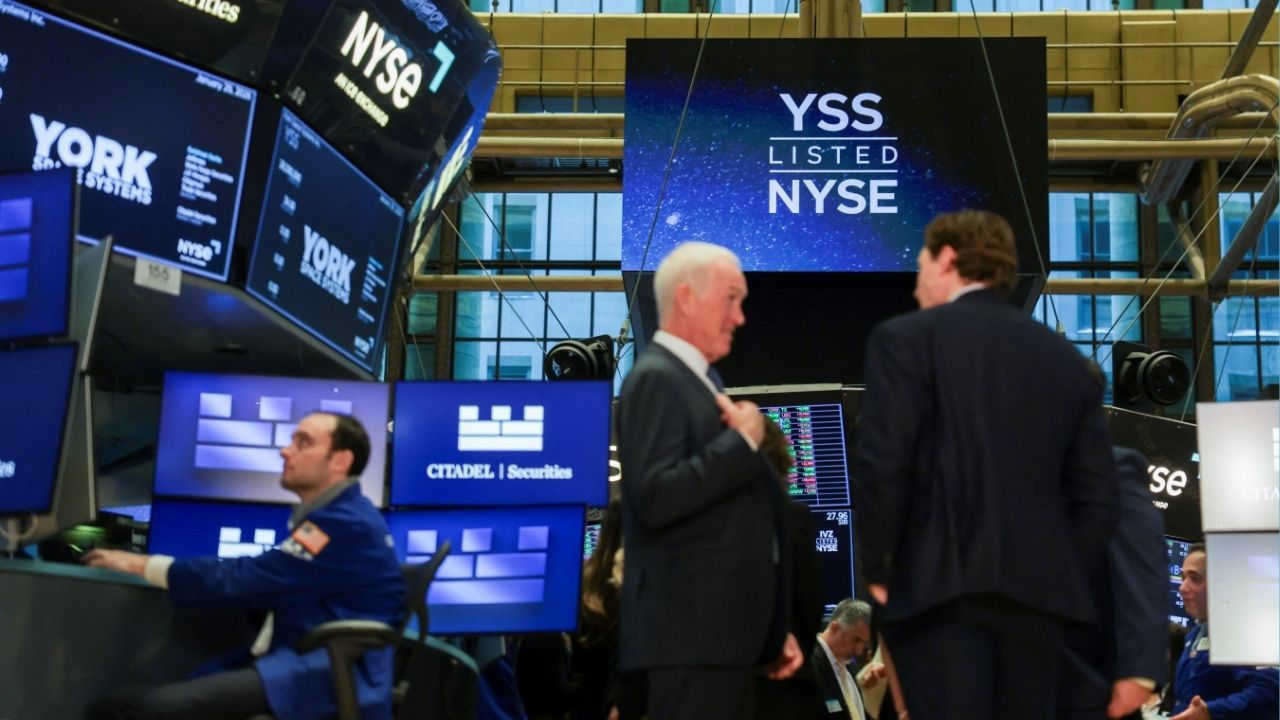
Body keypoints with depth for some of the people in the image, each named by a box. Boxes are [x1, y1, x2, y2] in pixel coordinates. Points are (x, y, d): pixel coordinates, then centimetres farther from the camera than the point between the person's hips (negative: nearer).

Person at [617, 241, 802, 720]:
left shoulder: (699, 382, 20)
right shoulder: (656, 379, -10)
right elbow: (656, 498, -23)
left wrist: (773, 632, 22)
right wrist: (743, 440, -15)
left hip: (726, 630, 10)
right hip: (691, 631, -10)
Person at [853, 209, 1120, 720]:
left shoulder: (906, 338, 0)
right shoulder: (1064, 357, 15)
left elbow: (881, 466, -10)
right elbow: (1098, 498, 10)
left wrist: (877, 570, 1)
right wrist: (1057, 577, 15)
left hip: (940, 586, -5)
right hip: (1037, 593, 5)